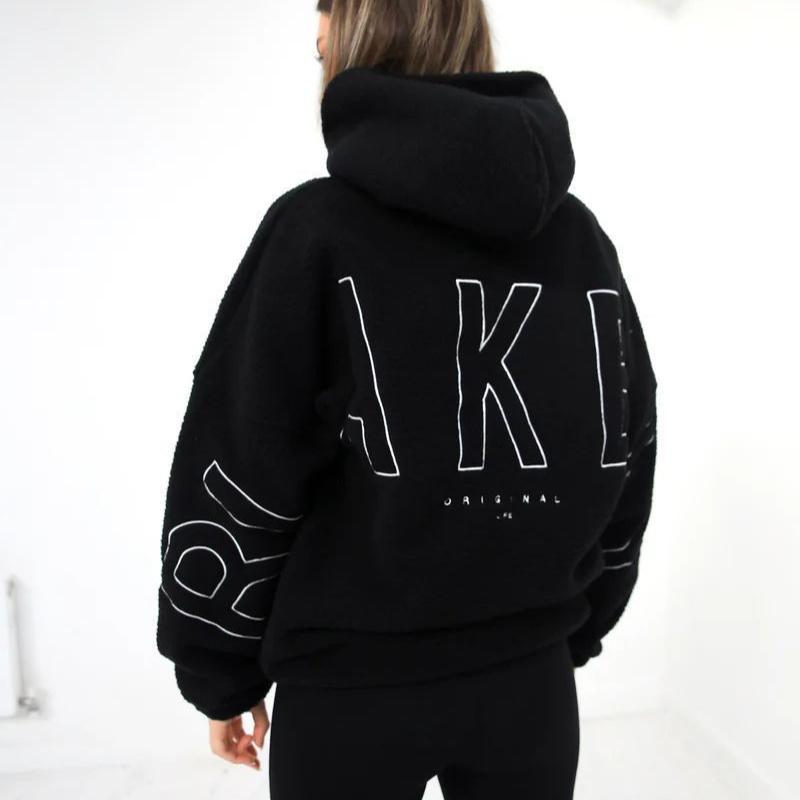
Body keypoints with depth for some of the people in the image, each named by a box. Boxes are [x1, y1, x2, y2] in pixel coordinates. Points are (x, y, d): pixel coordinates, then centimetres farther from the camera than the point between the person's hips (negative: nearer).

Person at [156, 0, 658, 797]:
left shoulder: (317, 227, -13)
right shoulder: (581, 234, 0)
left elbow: (235, 476, -11)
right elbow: (625, 457, 4)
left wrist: (221, 672, 2)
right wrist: (575, 625, 15)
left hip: (352, 684, -3)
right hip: (529, 676, 4)